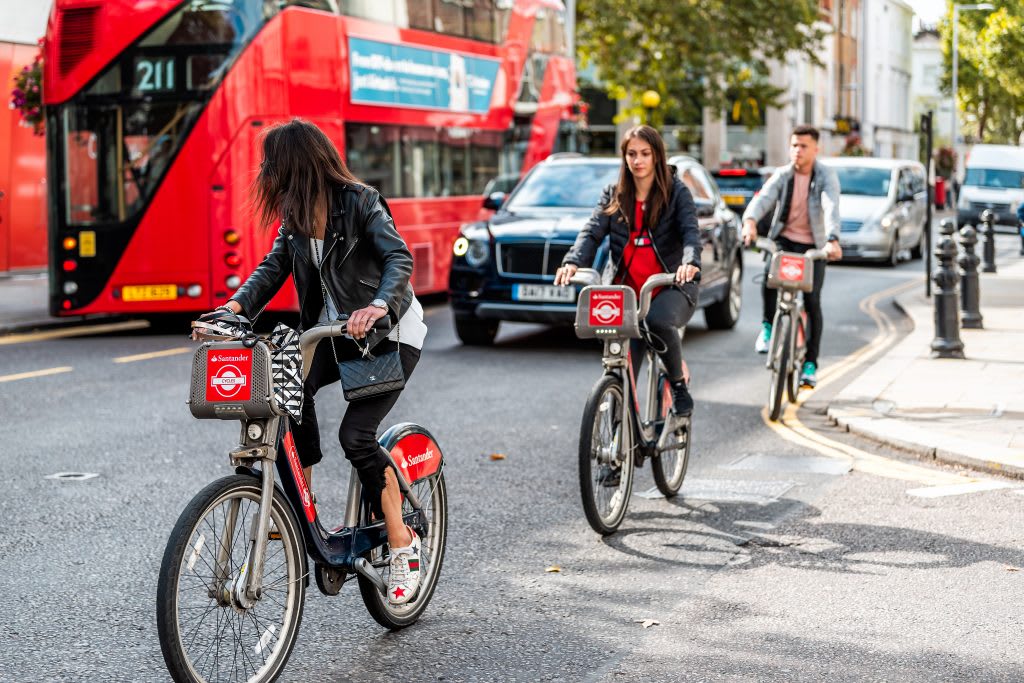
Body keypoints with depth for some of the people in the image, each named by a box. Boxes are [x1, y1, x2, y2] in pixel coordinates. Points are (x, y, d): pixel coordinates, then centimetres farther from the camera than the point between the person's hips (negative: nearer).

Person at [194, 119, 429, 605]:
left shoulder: (360, 202, -17)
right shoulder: (296, 214, 3)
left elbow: (399, 259, -27)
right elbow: (275, 265, 0)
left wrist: (378, 306, -46)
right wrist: (239, 304, -18)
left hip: (389, 333, -6)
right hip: (332, 330, 6)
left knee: (356, 434, -19)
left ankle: (402, 543, -3)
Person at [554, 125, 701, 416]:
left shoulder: (676, 192, 2)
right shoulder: (614, 195, 10)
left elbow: (690, 231, -13)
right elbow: (592, 232, -3)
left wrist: (690, 262, -36)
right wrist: (573, 262, -24)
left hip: (670, 286, -3)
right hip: (626, 289, 3)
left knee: (659, 321, -35)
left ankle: (679, 382, -10)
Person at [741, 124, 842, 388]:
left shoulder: (826, 177, -9)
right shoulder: (782, 175, -1)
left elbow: (831, 208, -26)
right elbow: (763, 199, -17)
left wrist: (833, 240, -44)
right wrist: (750, 221, -40)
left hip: (813, 246, -1)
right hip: (783, 239, 1)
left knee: (812, 302, -7)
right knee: (770, 275, -29)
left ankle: (810, 363, 4)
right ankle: (768, 325, -3)